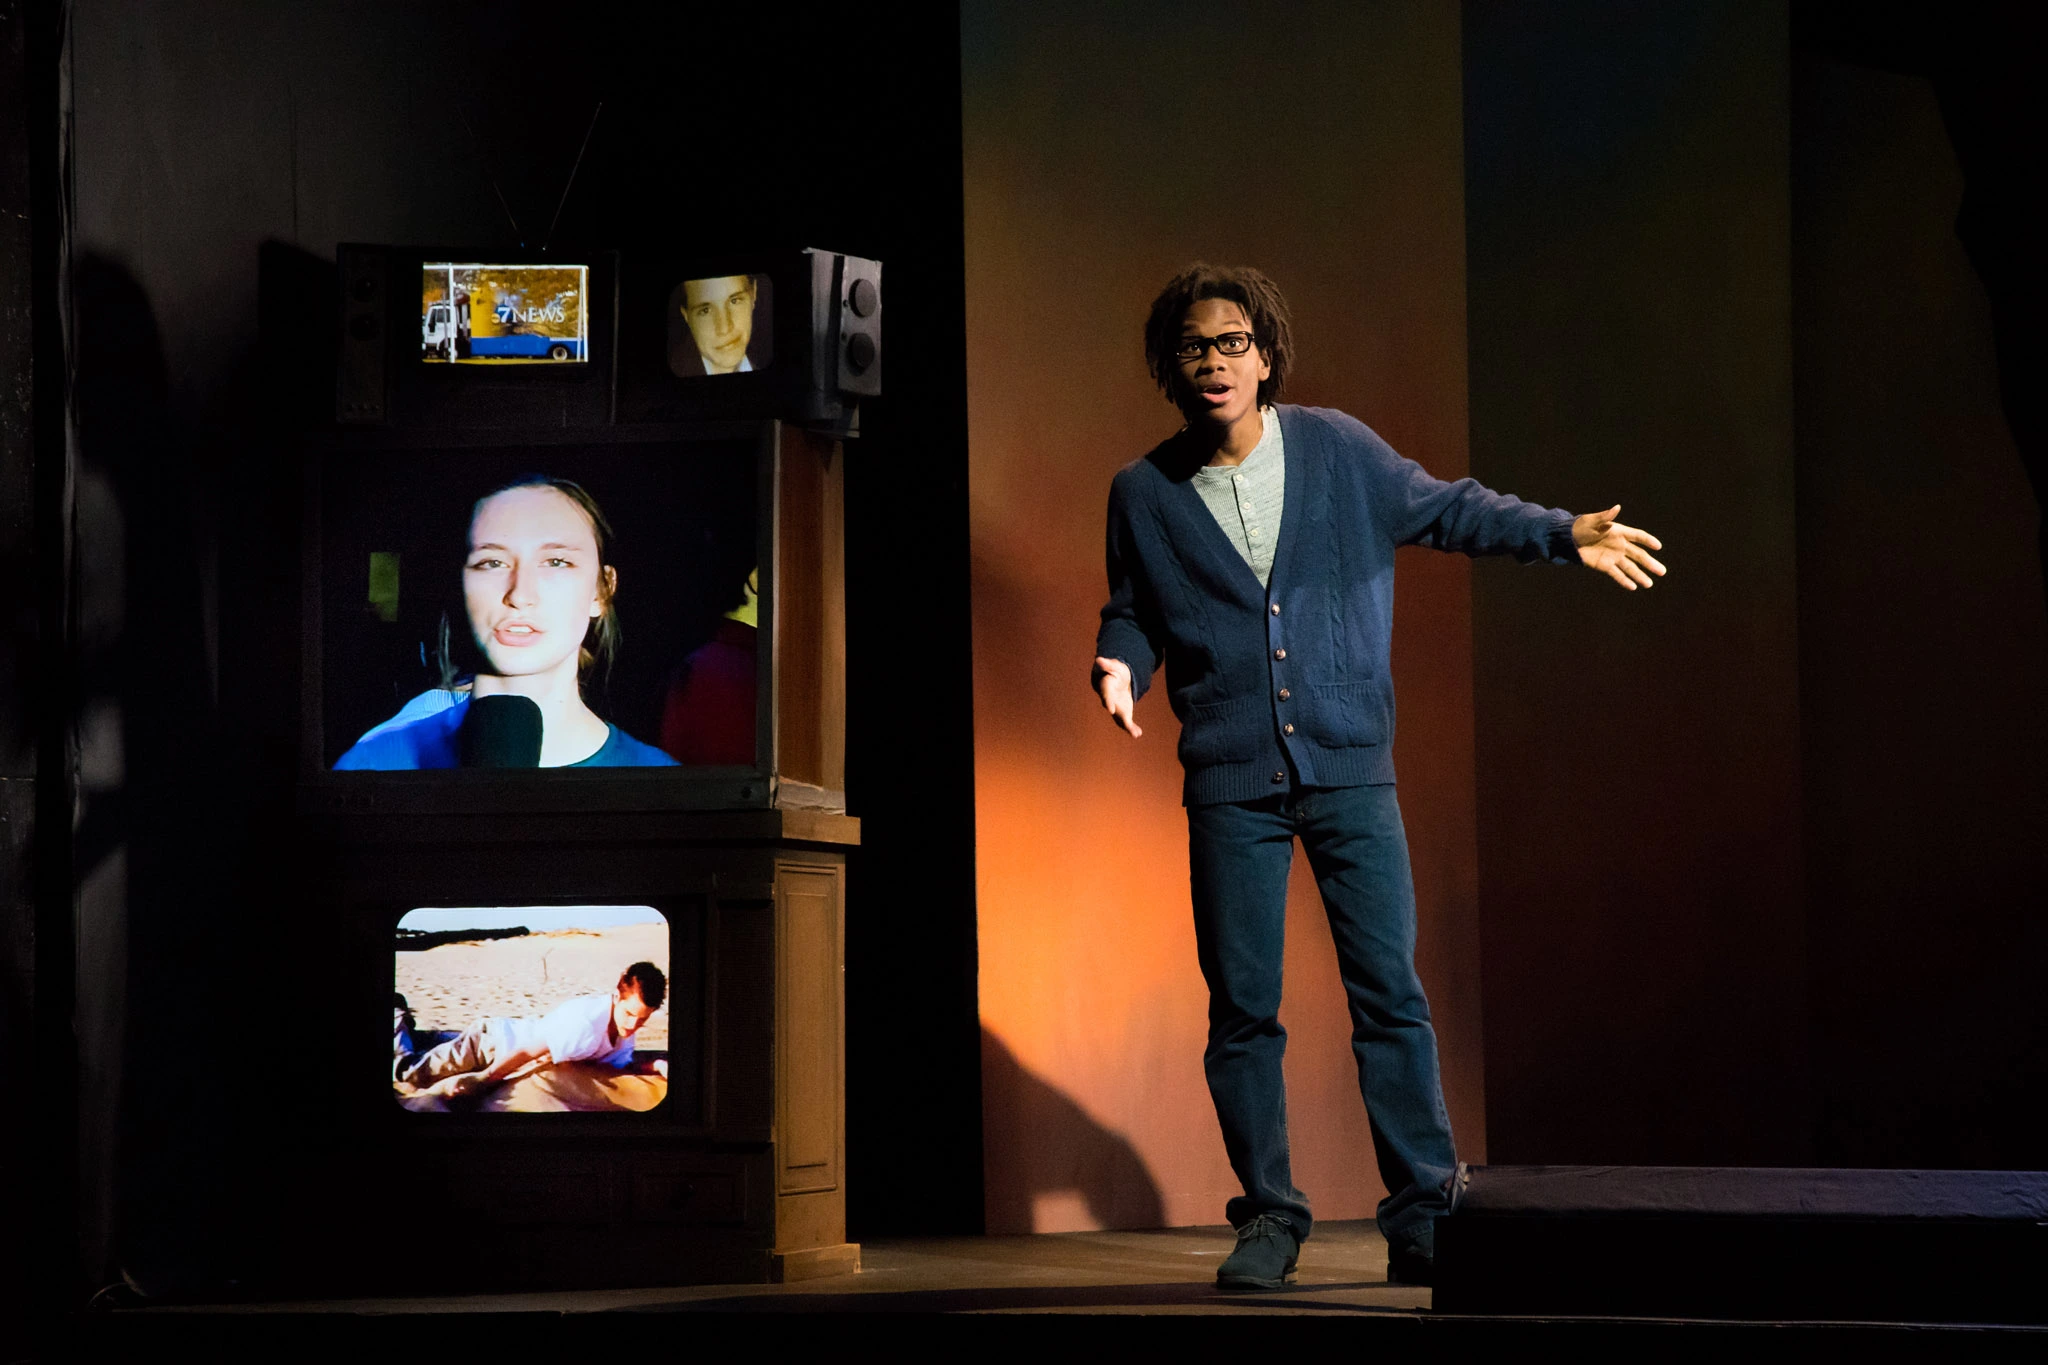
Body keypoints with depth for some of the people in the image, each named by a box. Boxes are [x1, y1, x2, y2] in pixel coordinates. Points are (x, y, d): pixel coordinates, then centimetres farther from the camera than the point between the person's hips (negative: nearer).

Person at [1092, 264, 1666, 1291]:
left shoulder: (1337, 451, 5)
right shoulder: (1144, 494, 6)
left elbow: (1448, 510, 16)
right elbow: (1131, 612, 17)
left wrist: (1564, 534, 7)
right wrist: (1121, 668, -5)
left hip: (1348, 770, 0)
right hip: (1229, 782, 1)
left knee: (1390, 993, -6)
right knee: (1242, 1009, 0)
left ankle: (1423, 1216, -1)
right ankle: (1268, 1216, 11)